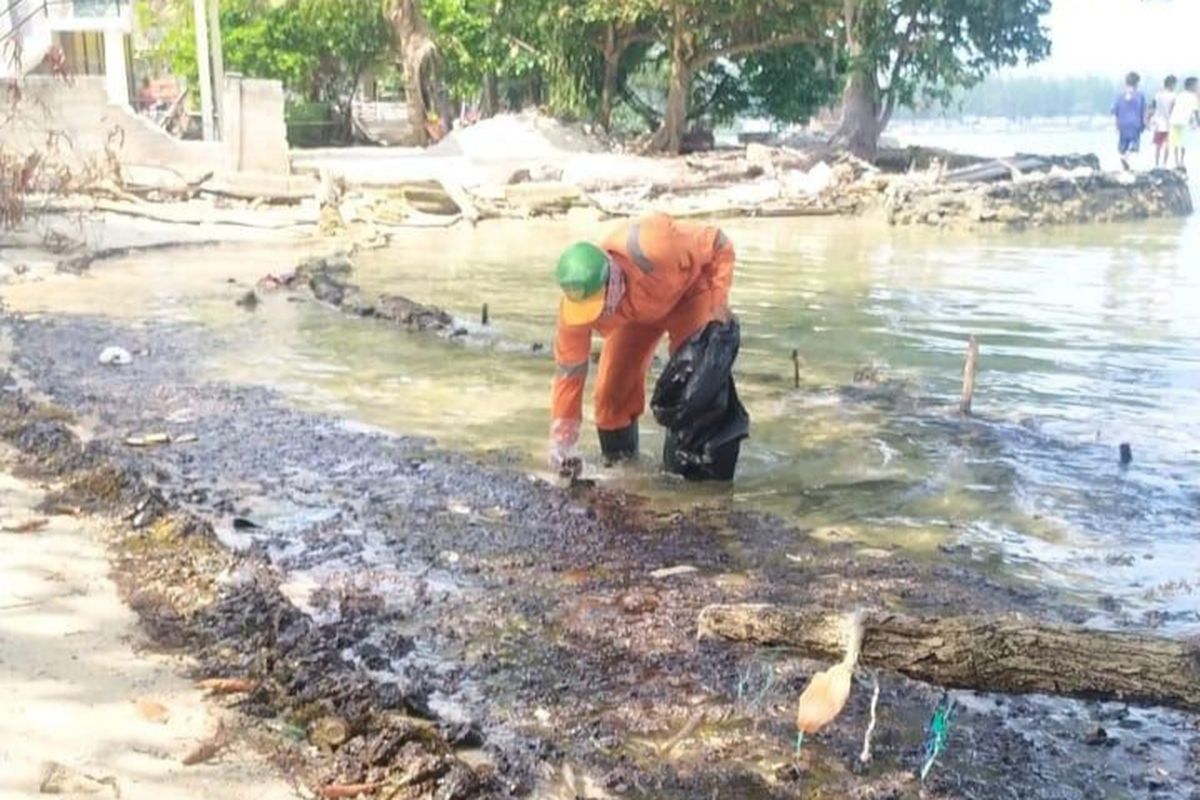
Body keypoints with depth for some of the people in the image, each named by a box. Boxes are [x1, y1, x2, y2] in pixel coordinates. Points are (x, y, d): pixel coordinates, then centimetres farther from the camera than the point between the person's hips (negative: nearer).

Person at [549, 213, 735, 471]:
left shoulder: (650, 248, -46)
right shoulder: (574, 305, -33)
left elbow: (718, 244, -29)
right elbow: (569, 372, -22)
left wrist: (718, 302, -32)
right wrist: (561, 440, -23)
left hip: (687, 290, -3)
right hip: (638, 312, 3)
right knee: (612, 384, -5)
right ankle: (617, 455, 18)